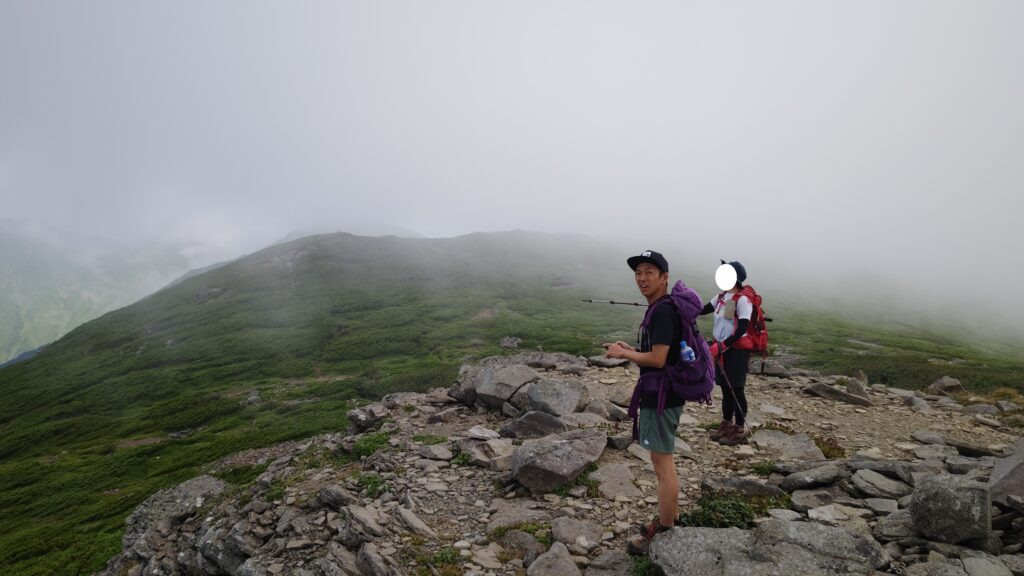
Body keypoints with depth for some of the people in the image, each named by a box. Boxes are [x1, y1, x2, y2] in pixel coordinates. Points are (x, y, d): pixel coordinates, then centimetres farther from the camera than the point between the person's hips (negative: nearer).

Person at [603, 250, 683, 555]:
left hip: (661, 398, -11)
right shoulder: (661, 309, 12)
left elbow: (658, 359, -25)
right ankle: (668, 521, 32)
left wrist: (623, 354, -13)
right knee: (663, 462, 19)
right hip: (659, 395, 11)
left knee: (663, 464, 0)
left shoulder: (662, 312, -20)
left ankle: (665, 533, 12)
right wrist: (631, 349, 10)